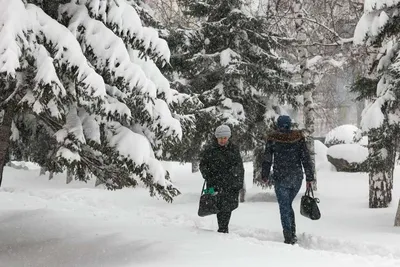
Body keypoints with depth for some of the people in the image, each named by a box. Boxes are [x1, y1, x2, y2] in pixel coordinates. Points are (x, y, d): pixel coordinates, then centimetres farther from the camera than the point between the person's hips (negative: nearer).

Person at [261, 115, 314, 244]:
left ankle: (289, 238, -3)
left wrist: (265, 176, 14)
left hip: (281, 178, -3)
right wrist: (309, 178, 4)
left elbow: (267, 159, 0)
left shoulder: (272, 138, -5)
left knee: (284, 207, 3)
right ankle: (292, 233, 14)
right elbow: (306, 158, -1)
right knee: (288, 204, 20)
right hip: (297, 178, 3)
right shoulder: (299, 137, 0)